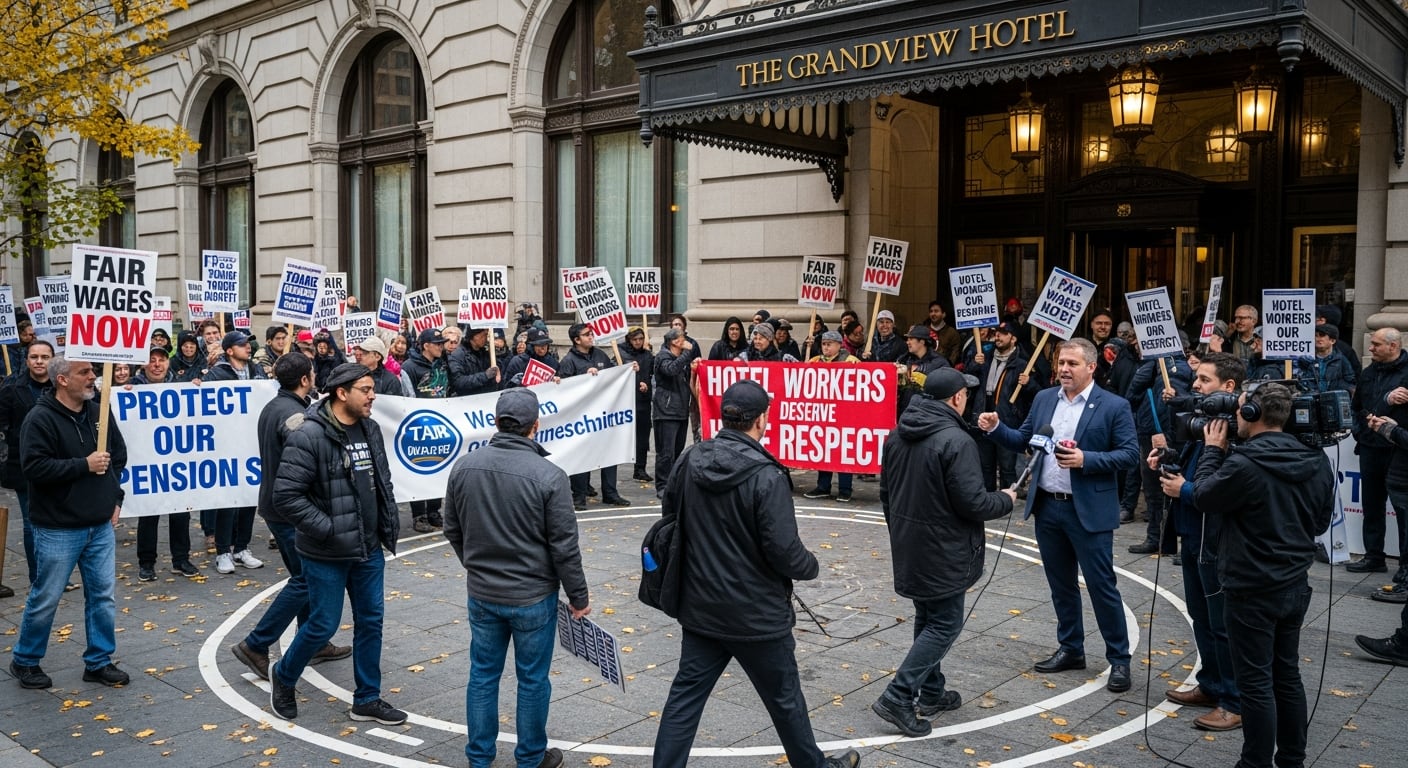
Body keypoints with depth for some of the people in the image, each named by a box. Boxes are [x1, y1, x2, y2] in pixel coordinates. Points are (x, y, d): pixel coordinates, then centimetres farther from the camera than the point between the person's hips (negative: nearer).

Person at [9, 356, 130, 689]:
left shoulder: (99, 413, 6)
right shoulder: (40, 419, -12)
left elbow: (119, 456, 17)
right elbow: (34, 467, -20)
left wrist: (115, 497, 10)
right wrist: (84, 465, -20)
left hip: (101, 526, 5)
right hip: (57, 529, -5)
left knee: (103, 596, 8)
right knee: (45, 599, 5)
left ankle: (99, 662, 20)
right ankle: (24, 661, 26)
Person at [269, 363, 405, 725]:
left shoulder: (369, 429, 4)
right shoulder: (308, 436, -19)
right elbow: (286, 495, -22)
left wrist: (390, 525, 8)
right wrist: (328, 529, -21)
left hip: (369, 548, 7)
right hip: (327, 554, -7)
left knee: (371, 621, 12)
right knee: (323, 625, 4)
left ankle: (367, 699, 26)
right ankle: (283, 676, 33)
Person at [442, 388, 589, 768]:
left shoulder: (464, 466, -5)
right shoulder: (548, 475, -19)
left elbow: (453, 530, 7)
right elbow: (564, 547, -15)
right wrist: (578, 597, -2)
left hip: (481, 594, 4)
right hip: (534, 597, -4)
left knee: (483, 675, 17)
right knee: (532, 680, 12)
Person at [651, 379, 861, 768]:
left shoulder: (689, 461, -3)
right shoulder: (766, 476, -23)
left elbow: (669, 518, 9)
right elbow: (784, 552, -22)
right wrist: (812, 566, -1)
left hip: (699, 608, 5)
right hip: (756, 613, -5)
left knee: (686, 695, 13)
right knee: (784, 698, 16)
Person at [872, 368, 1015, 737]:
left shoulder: (898, 435, 5)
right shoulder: (956, 440, -21)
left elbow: (886, 493, 13)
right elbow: (972, 503, -21)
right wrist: (1005, 499, -1)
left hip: (908, 547, 8)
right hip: (942, 552, -8)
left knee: (928, 619, 19)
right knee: (945, 624, 1)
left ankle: (931, 692, 27)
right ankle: (897, 697, -3)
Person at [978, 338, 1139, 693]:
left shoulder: (1114, 406, -8)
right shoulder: (1044, 398, 7)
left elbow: (1130, 454, -10)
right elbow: (1023, 440, 11)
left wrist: (1086, 459, -22)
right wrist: (996, 428, -7)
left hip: (1088, 511, -5)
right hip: (1047, 507, 5)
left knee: (1101, 585, 1)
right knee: (1060, 584, 16)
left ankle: (1119, 659, 15)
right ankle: (1071, 649, 30)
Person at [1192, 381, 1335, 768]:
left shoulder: (1244, 464, -23)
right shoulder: (1317, 461, 0)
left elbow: (1204, 497, -6)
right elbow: (1321, 521, 12)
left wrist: (1212, 450, 4)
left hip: (1252, 590, -7)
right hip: (1295, 585, 7)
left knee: (1256, 682, 3)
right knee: (1287, 675, 18)